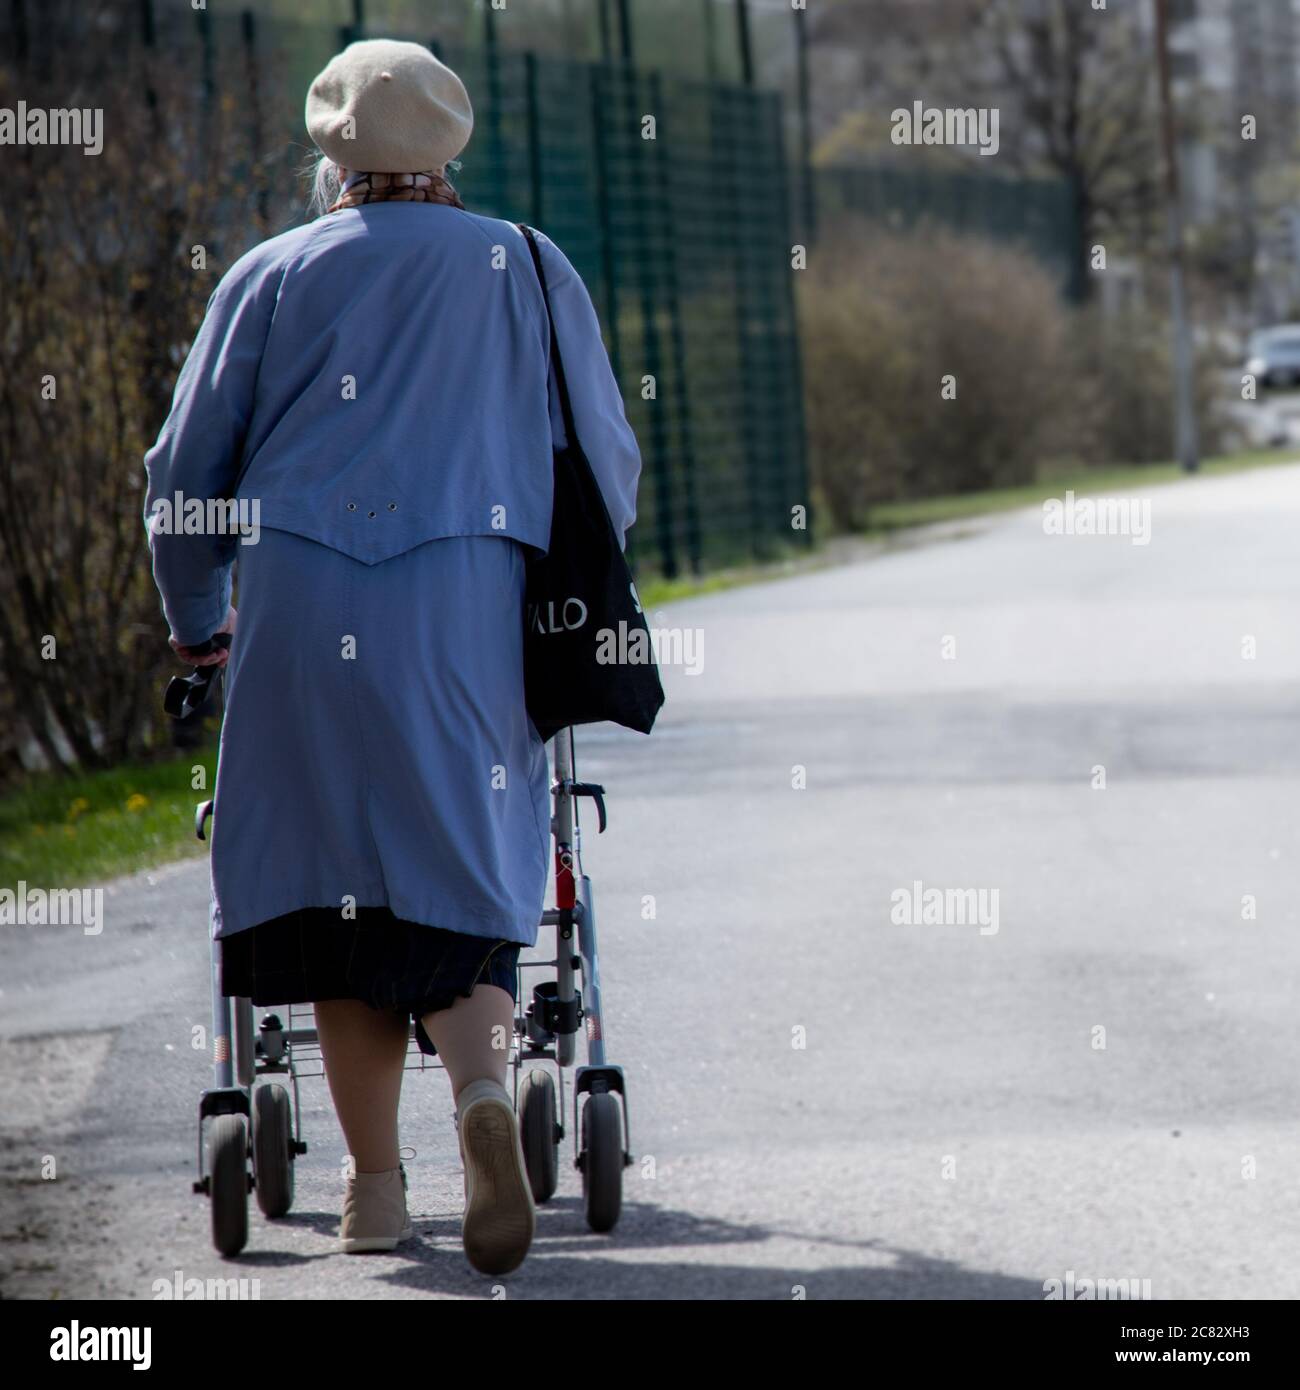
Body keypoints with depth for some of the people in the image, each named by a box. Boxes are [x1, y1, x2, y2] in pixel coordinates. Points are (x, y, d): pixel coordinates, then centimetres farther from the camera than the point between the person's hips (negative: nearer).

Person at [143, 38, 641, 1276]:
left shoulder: (271, 278, 12)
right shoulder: (531, 272, 15)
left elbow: (185, 474, 13)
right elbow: (609, 467, 18)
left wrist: (197, 624, 29)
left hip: (305, 614, 0)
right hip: (474, 615, 0)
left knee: (341, 884, 8)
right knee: (460, 891, 2)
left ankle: (375, 1182, 7)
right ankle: (485, 1085, -28)